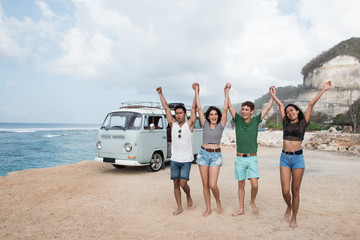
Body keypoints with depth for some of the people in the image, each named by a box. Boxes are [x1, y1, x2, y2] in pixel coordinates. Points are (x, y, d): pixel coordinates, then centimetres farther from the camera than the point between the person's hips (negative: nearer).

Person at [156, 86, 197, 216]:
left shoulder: (189, 124, -3)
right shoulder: (173, 124, 5)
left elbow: (194, 107, -8)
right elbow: (166, 108, 7)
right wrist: (160, 93, 8)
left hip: (186, 160, -3)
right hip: (174, 160, 4)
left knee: (183, 184, -9)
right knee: (176, 184, 8)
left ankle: (188, 196, 24)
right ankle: (179, 207, 21)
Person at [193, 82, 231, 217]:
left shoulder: (220, 125, 1)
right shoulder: (205, 124, 5)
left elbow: (225, 109, -5)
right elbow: (199, 107, 3)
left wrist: (226, 92, -5)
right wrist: (196, 91, 4)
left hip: (216, 155, -2)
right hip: (203, 154, 2)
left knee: (213, 185, -8)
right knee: (205, 184, 7)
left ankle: (218, 202, 22)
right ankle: (208, 208, 22)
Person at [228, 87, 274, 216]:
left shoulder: (256, 121, 2)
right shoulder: (238, 120, 2)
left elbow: (268, 107, 5)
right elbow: (229, 106, 0)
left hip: (252, 158, -1)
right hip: (239, 158, 1)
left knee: (254, 184, -9)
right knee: (241, 185, 9)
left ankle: (252, 202, 21)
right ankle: (241, 209, 23)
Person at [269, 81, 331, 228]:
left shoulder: (302, 123, 5)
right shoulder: (286, 123, 11)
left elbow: (311, 104, 5)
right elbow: (280, 105, 20)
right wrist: (273, 95, 29)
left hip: (298, 158, -2)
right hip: (285, 158, 2)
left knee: (295, 191, 5)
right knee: (285, 190, -3)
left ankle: (294, 218, 20)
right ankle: (289, 207, 29)